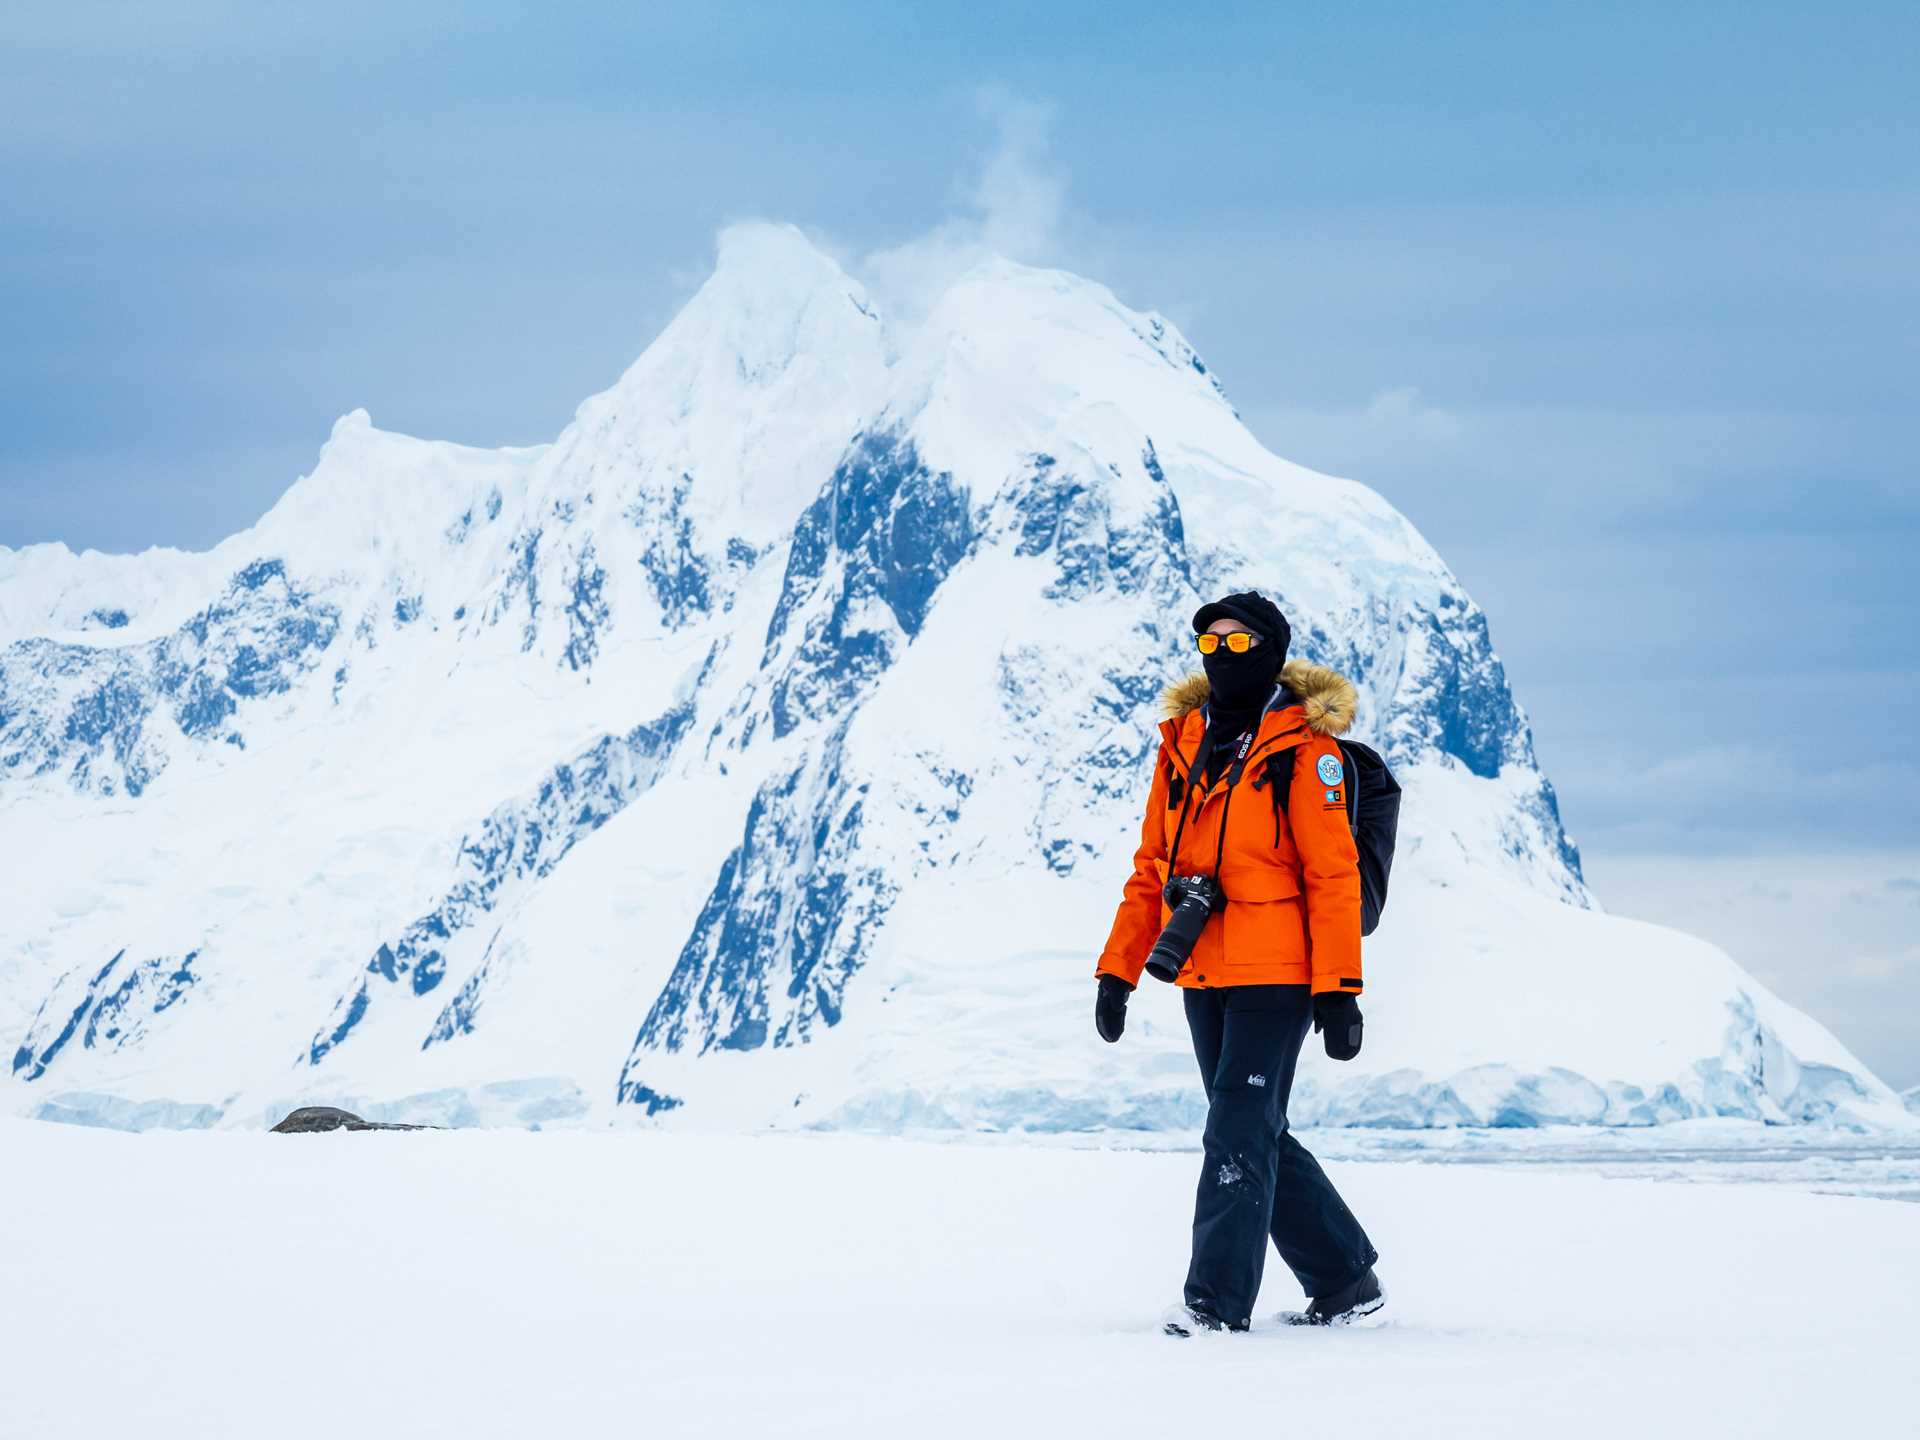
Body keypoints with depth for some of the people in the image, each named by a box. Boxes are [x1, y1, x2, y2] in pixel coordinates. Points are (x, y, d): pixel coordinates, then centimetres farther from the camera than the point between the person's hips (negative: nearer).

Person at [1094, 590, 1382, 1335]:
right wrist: (1118, 970, 9)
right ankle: (1345, 1280, 23)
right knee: (1258, 1138, 11)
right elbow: (1152, 868, 15)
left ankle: (1218, 1297, -9)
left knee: (1238, 1136, -11)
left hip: (1275, 974, -7)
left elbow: (1332, 875, -10)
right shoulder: (1183, 743, 12)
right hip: (1204, 979, 7)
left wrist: (1338, 990, -16)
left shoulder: (1302, 748, -7)